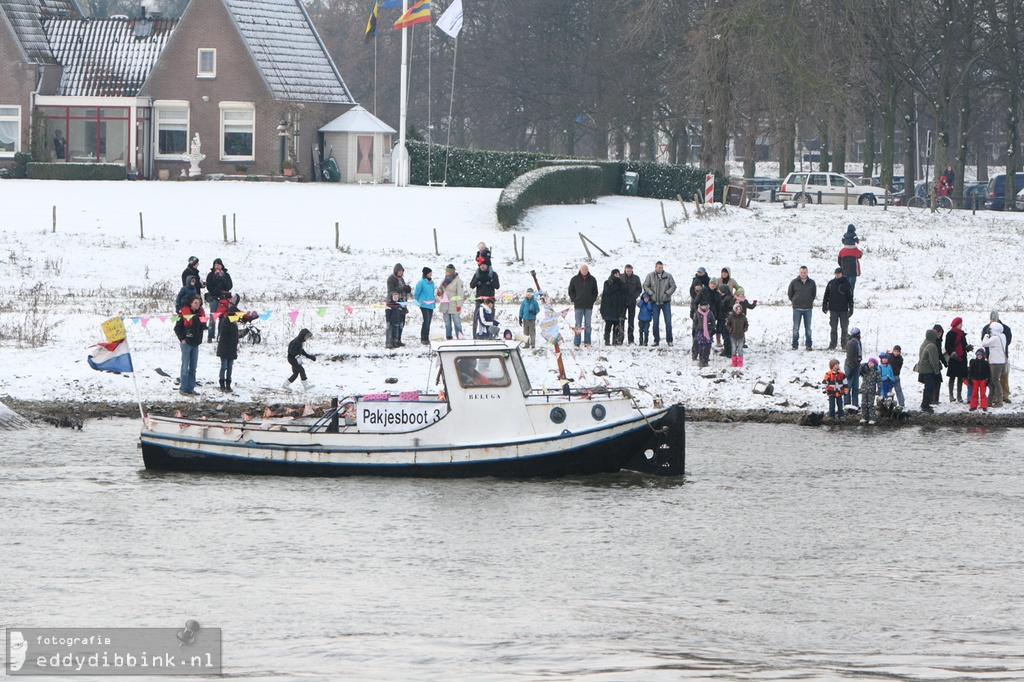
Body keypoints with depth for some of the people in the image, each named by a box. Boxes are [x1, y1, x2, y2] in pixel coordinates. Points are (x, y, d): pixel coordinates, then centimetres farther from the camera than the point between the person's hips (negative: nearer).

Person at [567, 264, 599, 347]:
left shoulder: (592, 280, 7)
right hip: (578, 306, -1)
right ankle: (576, 342, -2)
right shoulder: (575, 279, 4)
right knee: (578, 324, -3)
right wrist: (574, 299, -2)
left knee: (587, 324, 3)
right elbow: (571, 291, 9)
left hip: (589, 306, 1)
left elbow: (595, 292, 14)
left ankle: (587, 342, 7)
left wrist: (593, 300, 2)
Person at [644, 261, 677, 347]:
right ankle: (656, 340, 14)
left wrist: (667, 294, -11)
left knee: (668, 322, -2)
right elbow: (645, 286, 2)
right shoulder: (650, 276, 0)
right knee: (655, 323, 5)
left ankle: (669, 340, 5)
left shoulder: (668, 276, -1)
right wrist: (651, 294, -10)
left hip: (666, 302, -1)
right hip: (655, 302, 1)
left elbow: (673, 286, 2)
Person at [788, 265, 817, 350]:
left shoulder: (811, 283, 3)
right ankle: (795, 345, 4)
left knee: (808, 328, 4)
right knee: (796, 328, -1)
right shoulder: (794, 282, -1)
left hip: (808, 308, 1)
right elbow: (789, 293, 10)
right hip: (797, 308, -1)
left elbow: (814, 293, 17)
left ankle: (809, 344, 9)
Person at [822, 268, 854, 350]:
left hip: (844, 309, -1)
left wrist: (851, 308, -4)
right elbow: (826, 295, 10)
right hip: (833, 309, 1)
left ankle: (845, 344, 11)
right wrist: (824, 306, 6)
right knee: (832, 328, 3)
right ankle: (832, 345, 9)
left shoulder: (846, 284, -2)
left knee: (844, 328, 3)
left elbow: (850, 297, 0)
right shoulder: (831, 283, 4)